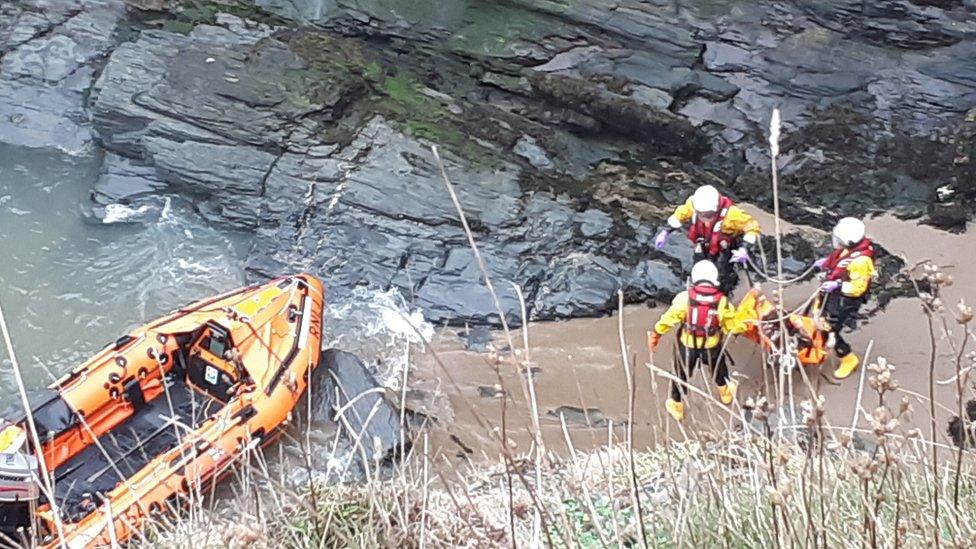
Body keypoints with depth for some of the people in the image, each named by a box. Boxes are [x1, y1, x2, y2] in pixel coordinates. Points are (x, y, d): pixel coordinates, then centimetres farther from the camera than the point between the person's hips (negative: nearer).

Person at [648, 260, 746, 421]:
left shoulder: (685, 298, -26)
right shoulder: (722, 301, -21)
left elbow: (668, 319, -17)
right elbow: (733, 326, -9)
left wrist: (656, 334, 0)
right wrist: (744, 326, 14)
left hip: (688, 344, -1)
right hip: (712, 346, 1)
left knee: (682, 373, 23)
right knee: (718, 366, 32)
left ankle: (677, 406, 41)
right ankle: (725, 393, 59)